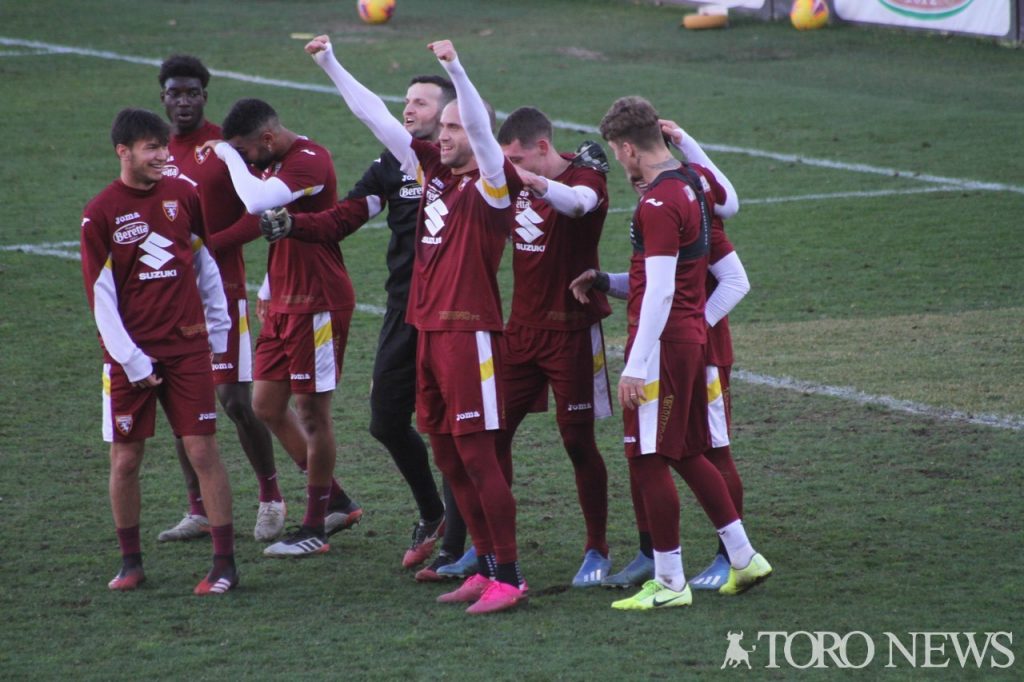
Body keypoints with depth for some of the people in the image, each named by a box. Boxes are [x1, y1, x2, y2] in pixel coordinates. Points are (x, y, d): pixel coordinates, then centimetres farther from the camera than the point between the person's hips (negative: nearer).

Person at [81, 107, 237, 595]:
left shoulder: (182, 195, 4)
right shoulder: (101, 214, -5)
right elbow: (100, 295, -5)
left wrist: (217, 327, 15)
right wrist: (130, 360, -9)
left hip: (187, 348, 1)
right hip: (131, 357, -1)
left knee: (203, 450, -4)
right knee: (125, 458, 3)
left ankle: (225, 563, -2)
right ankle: (130, 562, 18)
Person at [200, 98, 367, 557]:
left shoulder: (310, 161, -18)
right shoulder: (276, 164, 12)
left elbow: (257, 202, -33)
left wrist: (231, 156, -19)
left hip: (319, 304, -10)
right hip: (284, 304, 10)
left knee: (312, 411, -2)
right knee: (267, 405, 9)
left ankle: (315, 529, 6)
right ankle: (336, 502, 20)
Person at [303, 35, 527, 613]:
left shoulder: (492, 183, -7)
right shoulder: (433, 171, 12)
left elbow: (481, 128, -26)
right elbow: (378, 117, 17)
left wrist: (456, 70, -38)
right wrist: (332, 66, 20)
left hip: (470, 332, -8)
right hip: (428, 330, 8)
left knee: (476, 454, -8)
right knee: (448, 457, 10)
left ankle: (509, 576, -4)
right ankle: (487, 566, 18)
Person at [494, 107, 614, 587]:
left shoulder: (585, 177, -12)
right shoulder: (516, 186, 8)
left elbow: (577, 202, -36)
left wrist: (535, 182, -57)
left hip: (571, 329, -6)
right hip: (523, 327, 6)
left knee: (578, 440, -2)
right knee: (495, 432, 3)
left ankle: (597, 551, 8)